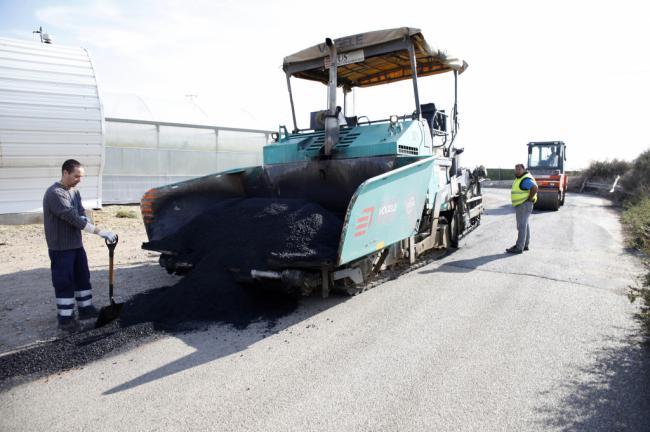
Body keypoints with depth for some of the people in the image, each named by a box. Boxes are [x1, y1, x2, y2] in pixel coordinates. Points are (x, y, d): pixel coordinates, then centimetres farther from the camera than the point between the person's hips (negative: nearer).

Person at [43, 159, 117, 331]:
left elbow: (81, 214, 8)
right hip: (60, 248, -8)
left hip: (76, 244, 8)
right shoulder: (54, 193, -20)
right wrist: (99, 231, -32)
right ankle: (65, 318, 9)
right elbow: (72, 217, -28)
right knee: (64, 282, -1)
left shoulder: (74, 192, 9)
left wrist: (82, 220, -18)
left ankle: (85, 308, 28)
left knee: (83, 278, 15)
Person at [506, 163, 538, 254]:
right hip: (520, 205, 11)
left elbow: (534, 187, -32)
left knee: (521, 226, -10)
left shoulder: (526, 179, -18)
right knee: (524, 225, 15)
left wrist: (530, 198, -22)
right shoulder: (519, 178, 14)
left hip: (524, 205, -11)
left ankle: (519, 247, -10)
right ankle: (525, 245, 23)